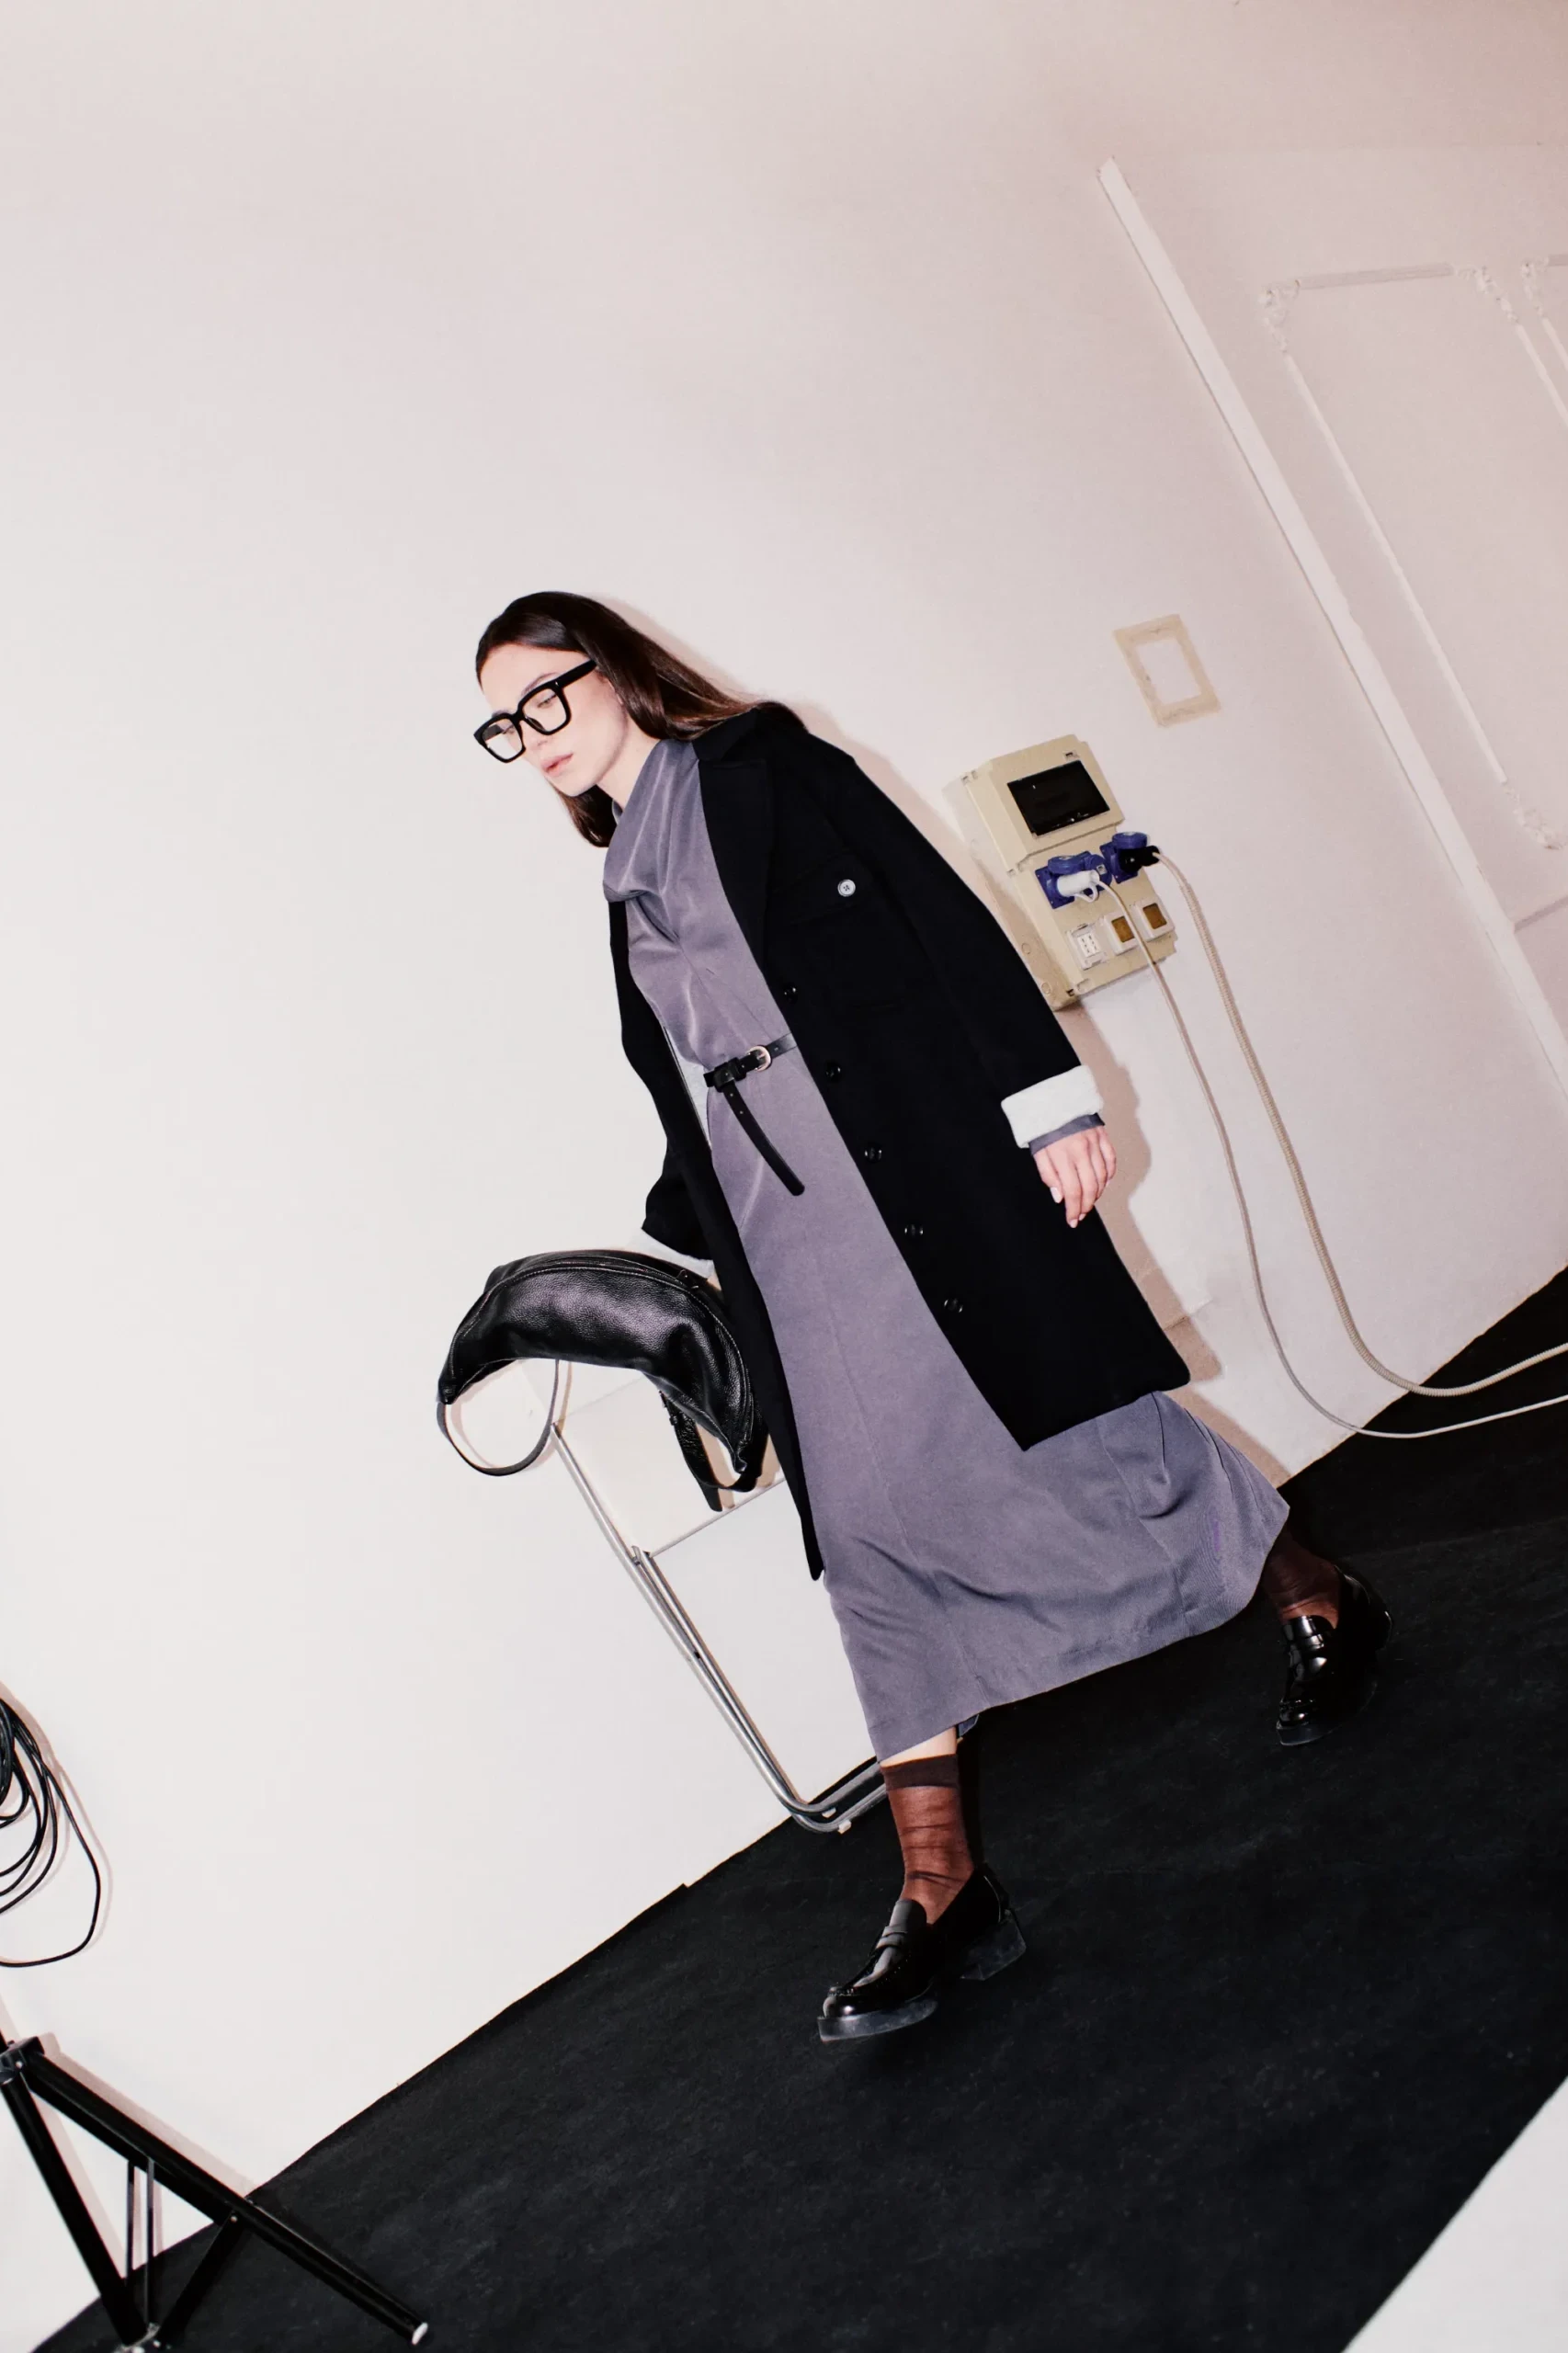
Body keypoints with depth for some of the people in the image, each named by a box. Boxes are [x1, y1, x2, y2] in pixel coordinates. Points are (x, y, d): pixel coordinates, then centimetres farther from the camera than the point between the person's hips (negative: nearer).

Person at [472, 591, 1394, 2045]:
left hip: (923, 1175, -5)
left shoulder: (763, 767, 3)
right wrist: (679, 1242, 18)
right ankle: (942, 1891, 2)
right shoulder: (626, 891, 19)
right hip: (791, 1244, 5)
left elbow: (942, 917, -6)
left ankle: (1319, 1600, 28)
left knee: (1069, 1412, 1)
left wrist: (1049, 1100, -14)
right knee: (864, 1518, -2)